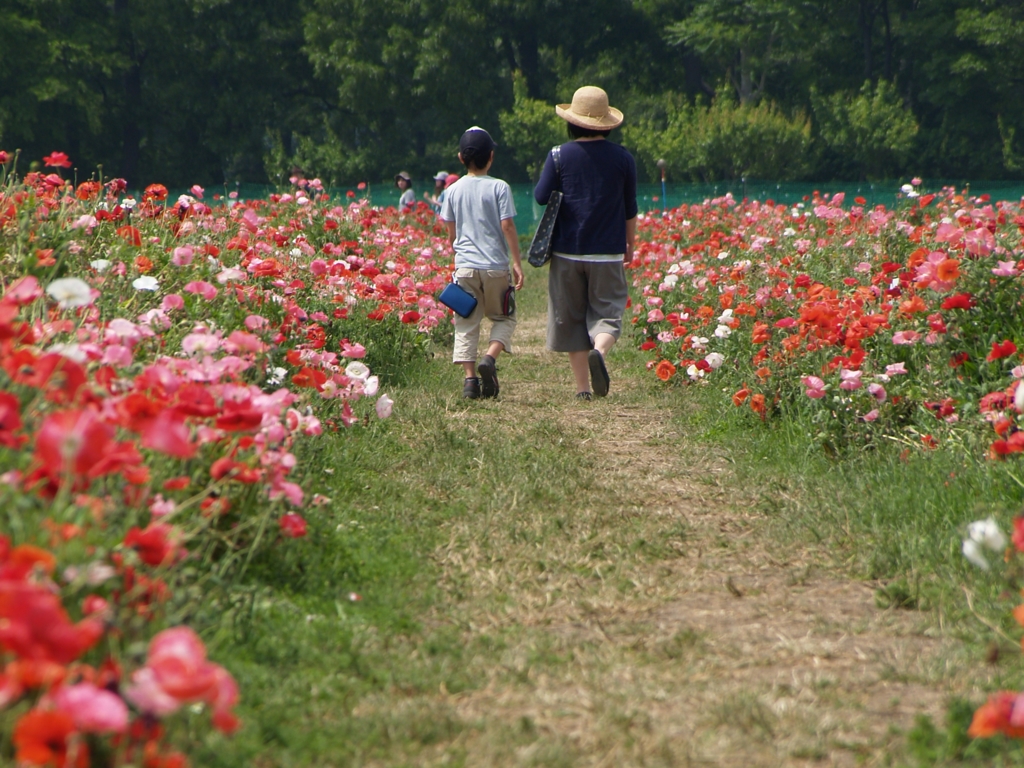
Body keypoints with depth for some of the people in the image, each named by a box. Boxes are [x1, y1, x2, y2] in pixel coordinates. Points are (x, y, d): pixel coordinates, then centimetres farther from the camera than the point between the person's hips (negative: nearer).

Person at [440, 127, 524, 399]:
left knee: (466, 323, 6)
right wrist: (517, 263, -3)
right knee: (503, 318, 13)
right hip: (496, 265, -2)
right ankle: (490, 358, -11)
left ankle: (470, 377, -6)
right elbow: (507, 226, -8)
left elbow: (451, 232, 11)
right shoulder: (499, 188, -5)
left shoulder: (453, 190, 4)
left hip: (465, 265, 2)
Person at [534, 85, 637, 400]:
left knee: (570, 317, 9)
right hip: (608, 251, 0)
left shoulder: (560, 155, -4)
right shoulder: (623, 159, 1)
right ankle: (599, 350, -28)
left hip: (568, 250, 0)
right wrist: (630, 244, 21)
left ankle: (583, 387, 7)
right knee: (607, 312, 5)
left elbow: (541, 196, -5)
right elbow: (630, 208, 8)